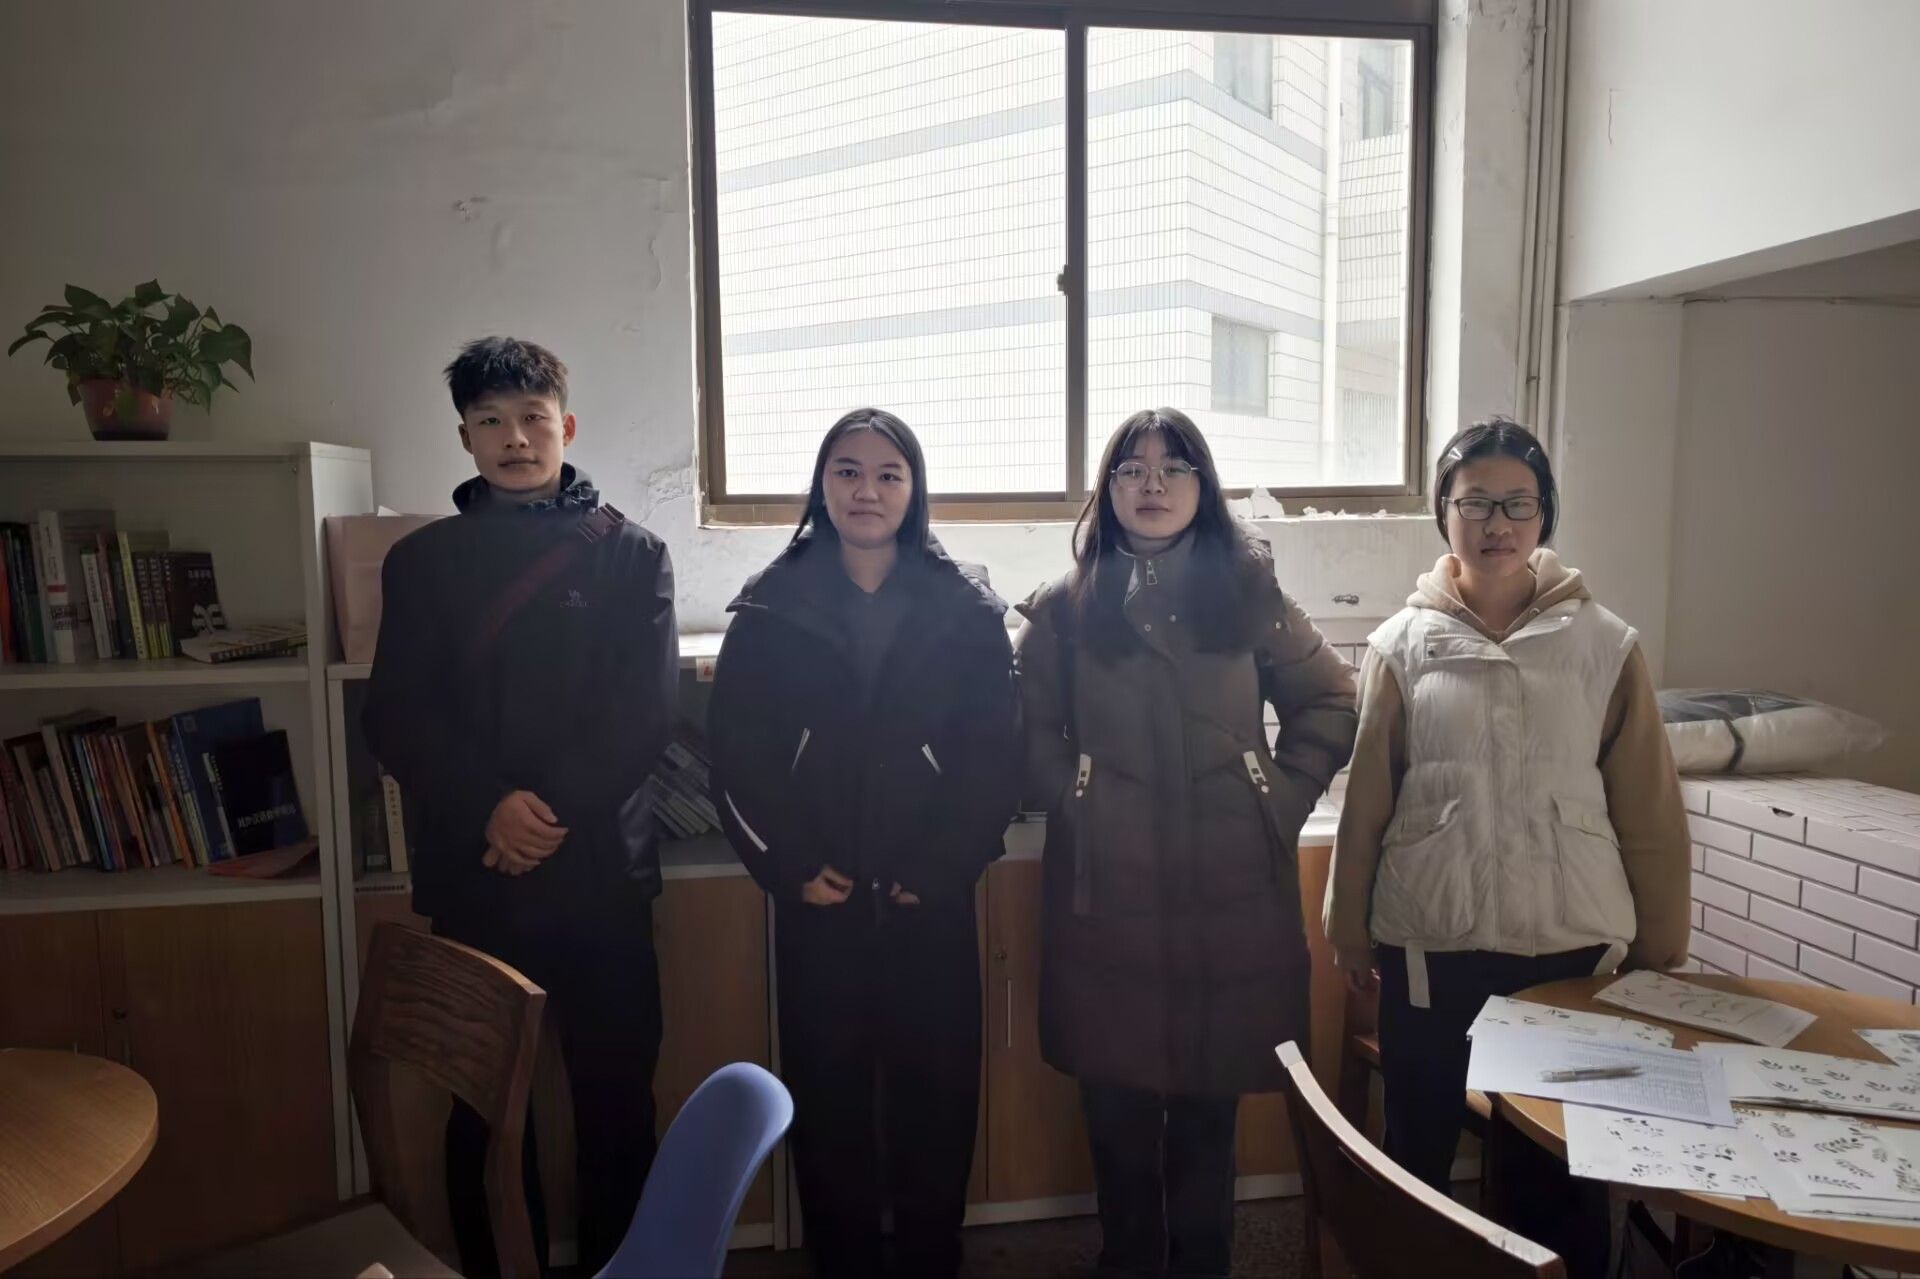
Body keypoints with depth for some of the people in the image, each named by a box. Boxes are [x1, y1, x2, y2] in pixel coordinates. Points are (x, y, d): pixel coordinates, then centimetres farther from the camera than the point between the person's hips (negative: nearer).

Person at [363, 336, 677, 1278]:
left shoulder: (631, 555, 4)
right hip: (470, 873, 1)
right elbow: (395, 719, 0)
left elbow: (644, 711, -5)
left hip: (599, 869, -1)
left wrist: (550, 812, -14)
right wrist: (488, 810, -15)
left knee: (615, 1096, 7)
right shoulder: (420, 561, 8)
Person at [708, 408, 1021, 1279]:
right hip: (817, 901, 0)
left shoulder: (966, 608, 1)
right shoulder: (770, 608, 1)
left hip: (930, 901, 0)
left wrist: (940, 870, -10)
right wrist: (790, 869, -9)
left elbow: (994, 758, -2)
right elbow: (737, 757, -1)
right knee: (826, 1095, 9)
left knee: (934, 1093, 8)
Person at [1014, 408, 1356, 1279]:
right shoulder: (1064, 608, 3)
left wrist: (1283, 799, 1)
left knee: (1211, 1093, 10)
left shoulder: (1249, 594, 6)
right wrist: (1082, 806, -9)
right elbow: (1031, 737, 3)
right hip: (1108, 890, 0)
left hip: (1230, 888, 1)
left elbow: (1330, 704, 10)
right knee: (1117, 1097, 9)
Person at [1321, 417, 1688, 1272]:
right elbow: (1367, 800, 1)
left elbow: (1648, 810, 1)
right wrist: (1348, 926, 5)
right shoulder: (1402, 644, -2)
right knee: (1418, 1152, 14)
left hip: (1572, 944, 0)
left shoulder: (1605, 644, -3)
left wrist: (1661, 946, 4)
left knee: (1565, 1163, 11)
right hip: (1429, 945, 1)